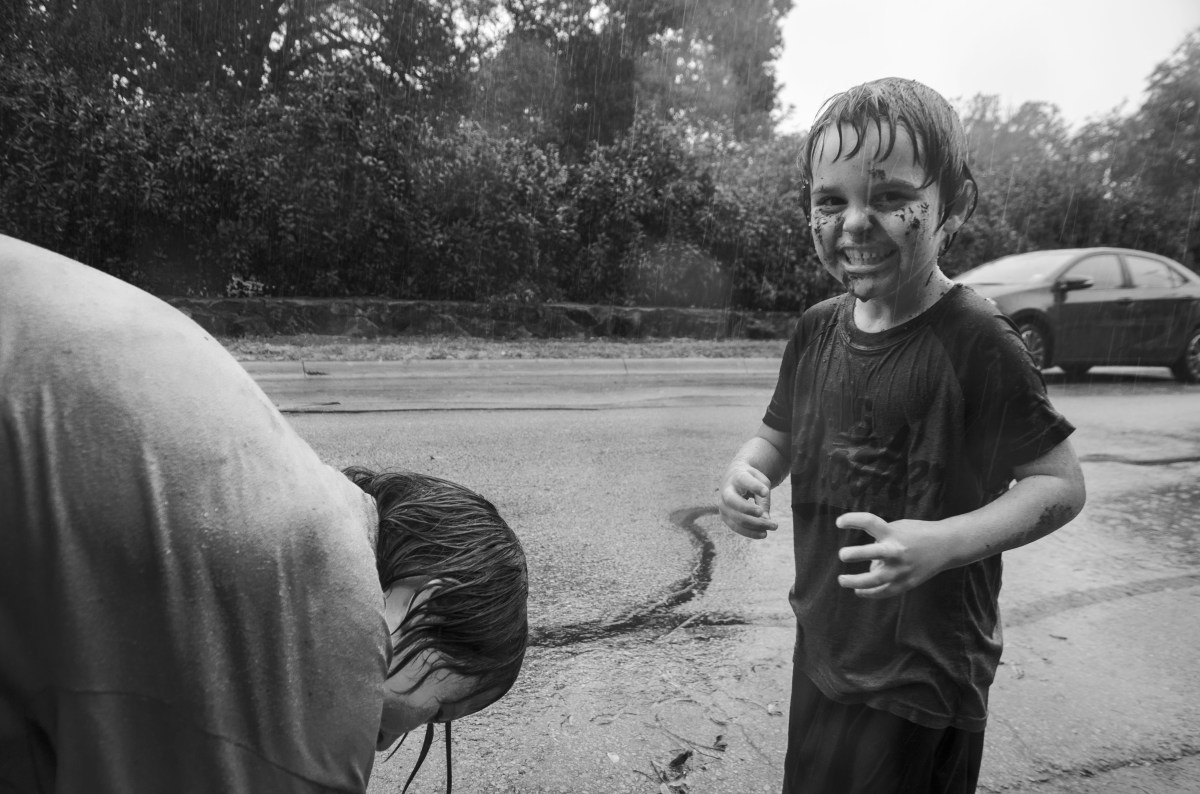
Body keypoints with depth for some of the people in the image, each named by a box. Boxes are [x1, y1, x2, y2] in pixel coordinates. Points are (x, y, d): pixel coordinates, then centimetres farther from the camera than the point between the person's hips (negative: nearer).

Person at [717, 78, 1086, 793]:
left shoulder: (974, 340, -20)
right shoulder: (818, 330, -3)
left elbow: (1061, 484, -15)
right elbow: (779, 436, 10)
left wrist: (943, 543, -29)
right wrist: (747, 471, -12)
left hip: (924, 676, -6)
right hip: (823, 648, 6)